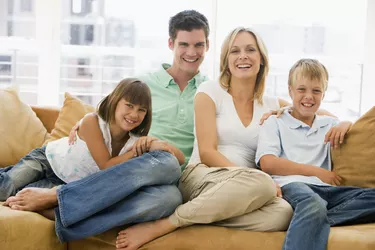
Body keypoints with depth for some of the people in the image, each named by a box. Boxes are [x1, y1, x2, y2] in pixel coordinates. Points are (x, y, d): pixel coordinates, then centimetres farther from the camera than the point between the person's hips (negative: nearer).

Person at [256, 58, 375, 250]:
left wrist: (347, 124, 9)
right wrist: (317, 172, -4)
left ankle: (315, 221, -37)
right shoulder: (275, 123, 16)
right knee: (314, 205, -42)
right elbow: (267, 163, 0)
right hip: (291, 184, -5)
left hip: (326, 188, 5)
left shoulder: (329, 125, 30)